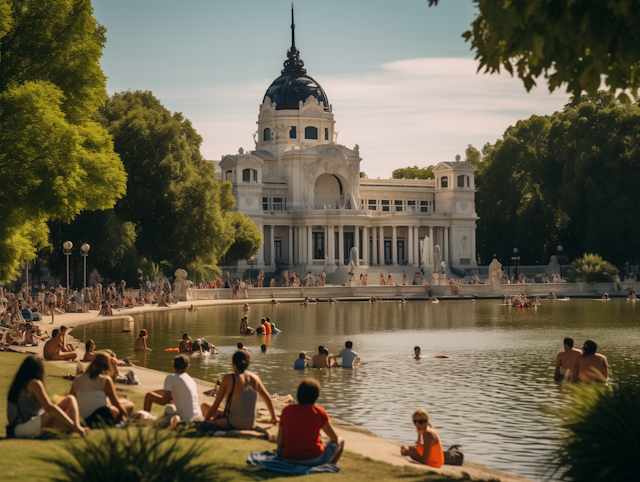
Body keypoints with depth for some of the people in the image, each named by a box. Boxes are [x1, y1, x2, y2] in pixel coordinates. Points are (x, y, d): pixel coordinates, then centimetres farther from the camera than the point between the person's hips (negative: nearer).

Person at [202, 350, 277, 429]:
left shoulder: (228, 379, -13)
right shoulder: (255, 378, 1)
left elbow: (216, 404, -9)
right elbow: (267, 398, 15)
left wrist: (205, 420, 2)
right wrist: (273, 418, 29)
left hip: (233, 425, -6)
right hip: (250, 425, 6)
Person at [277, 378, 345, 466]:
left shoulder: (287, 410, 0)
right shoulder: (319, 412, -6)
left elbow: (279, 443, 1)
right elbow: (334, 438, 4)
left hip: (289, 459, 3)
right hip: (314, 460, -3)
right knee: (340, 441, 22)